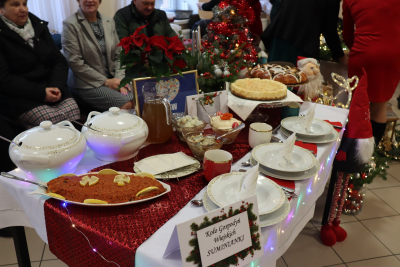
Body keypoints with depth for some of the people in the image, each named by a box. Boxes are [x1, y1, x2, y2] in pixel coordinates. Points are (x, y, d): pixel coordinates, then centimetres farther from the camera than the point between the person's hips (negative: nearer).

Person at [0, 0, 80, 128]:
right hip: (19, 98, -4)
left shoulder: (39, 26, 14)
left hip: (51, 90, 5)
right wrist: (40, 92, -18)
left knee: (73, 112, -22)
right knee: (52, 120, -28)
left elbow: (59, 60, 12)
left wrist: (57, 86, -7)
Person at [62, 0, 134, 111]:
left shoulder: (109, 22, 8)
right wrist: (105, 81, -13)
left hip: (111, 79, 5)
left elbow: (118, 54, 10)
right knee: (126, 104, -23)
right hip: (86, 85, -5)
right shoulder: (70, 25, -8)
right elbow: (75, 62, -12)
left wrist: (119, 78, -6)